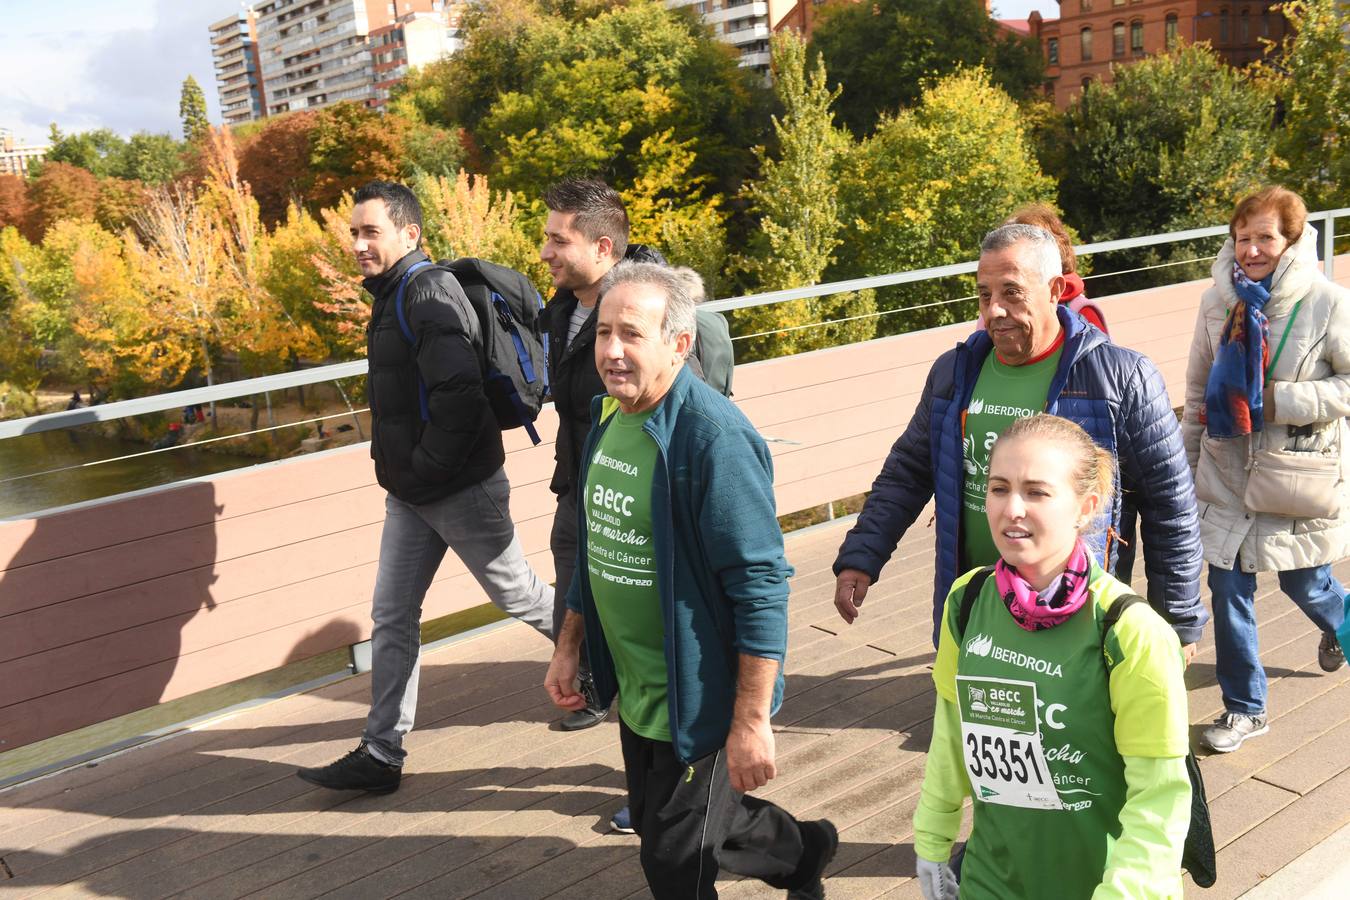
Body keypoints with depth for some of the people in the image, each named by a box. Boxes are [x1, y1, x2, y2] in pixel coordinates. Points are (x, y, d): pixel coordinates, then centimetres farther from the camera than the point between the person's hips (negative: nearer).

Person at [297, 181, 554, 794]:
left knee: (519, 595, 8)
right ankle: (380, 755, 18)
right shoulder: (394, 294, 12)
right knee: (392, 618, 9)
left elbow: (459, 391, -30)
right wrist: (395, 463, 12)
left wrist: (422, 468, -21)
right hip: (410, 492, 9)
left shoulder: (428, 290, -19)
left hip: (461, 489, -9)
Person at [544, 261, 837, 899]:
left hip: (699, 702, -8)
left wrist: (751, 724, -24)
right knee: (655, 823, 24)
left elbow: (761, 585, -25)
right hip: (635, 691, 8)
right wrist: (569, 647, 16)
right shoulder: (609, 415, 2)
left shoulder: (713, 436, -24)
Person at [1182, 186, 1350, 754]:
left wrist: (1279, 401, -21)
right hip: (1227, 472, 3)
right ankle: (1244, 708, 22)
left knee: (1304, 583, 14)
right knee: (1228, 588, 4)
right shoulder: (1218, 300, -2)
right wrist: (1185, 461, 11)